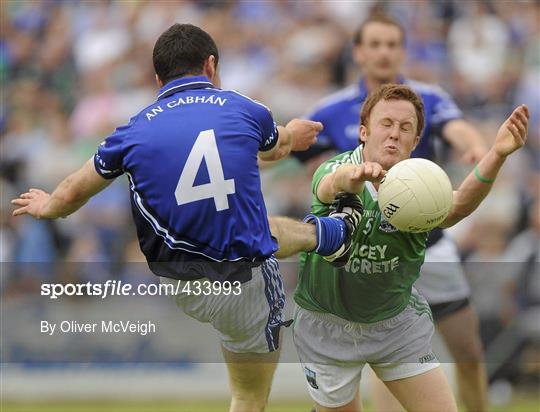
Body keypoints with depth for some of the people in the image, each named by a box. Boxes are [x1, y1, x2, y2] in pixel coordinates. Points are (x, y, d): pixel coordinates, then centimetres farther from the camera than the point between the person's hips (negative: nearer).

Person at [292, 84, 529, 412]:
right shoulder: (334, 171, -18)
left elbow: (458, 204, -37)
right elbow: (332, 184, -43)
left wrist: (497, 155, -56)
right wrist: (355, 176, -69)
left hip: (398, 322, 2)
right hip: (328, 323, -2)